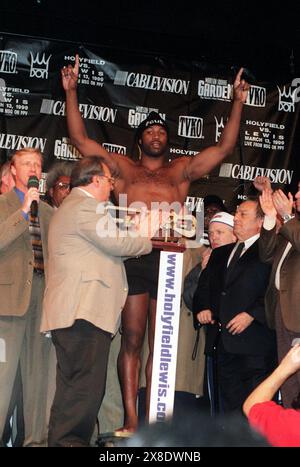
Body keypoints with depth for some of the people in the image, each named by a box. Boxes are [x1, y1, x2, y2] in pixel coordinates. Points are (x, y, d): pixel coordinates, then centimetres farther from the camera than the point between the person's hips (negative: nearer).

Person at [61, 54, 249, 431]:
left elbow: (223, 148, 15)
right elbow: (80, 139, 13)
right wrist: (71, 92, 8)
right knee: (132, 340, -1)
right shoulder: (123, 168, 16)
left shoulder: (181, 170, 19)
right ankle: (130, 420, 2)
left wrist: (238, 103, 9)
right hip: (133, 258, -1)